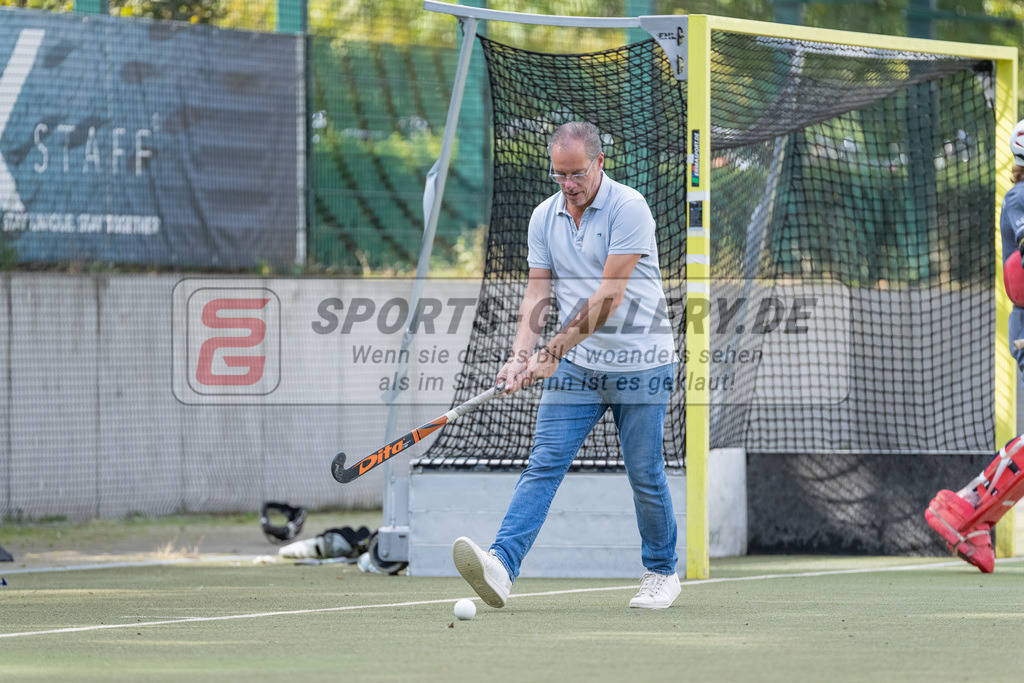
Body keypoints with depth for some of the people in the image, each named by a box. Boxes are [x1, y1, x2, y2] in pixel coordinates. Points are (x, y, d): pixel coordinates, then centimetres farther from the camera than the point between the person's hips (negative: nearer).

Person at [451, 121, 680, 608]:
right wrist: (521, 355, -12)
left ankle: (662, 572, 25)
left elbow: (608, 298, -19)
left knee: (645, 475, 4)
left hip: (639, 364, -4)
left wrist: (553, 351, -21)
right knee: (544, 464, -10)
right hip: (575, 364, 4)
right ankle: (500, 567, -25)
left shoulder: (628, 208, -14)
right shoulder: (544, 217, 6)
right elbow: (537, 293, 5)